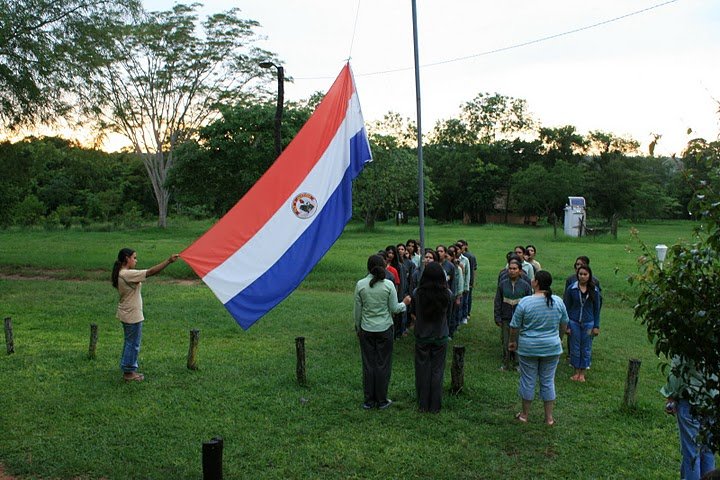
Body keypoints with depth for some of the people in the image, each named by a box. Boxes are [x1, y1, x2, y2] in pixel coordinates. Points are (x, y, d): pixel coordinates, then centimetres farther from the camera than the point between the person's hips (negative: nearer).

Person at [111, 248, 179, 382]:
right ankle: (129, 372, 15)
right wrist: (168, 261, -29)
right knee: (133, 343, 4)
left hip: (126, 314, 10)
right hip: (132, 315, -10)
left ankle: (127, 370, 29)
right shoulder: (128, 274, -24)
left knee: (130, 342, 20)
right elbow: (151, 272, -29)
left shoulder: (120, 274, 5)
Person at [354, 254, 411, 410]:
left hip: (366, 330, 1)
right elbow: (394, 309, -5)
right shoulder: (389, 285, -10)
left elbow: (357, 310, 0)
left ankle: (369, 401, 17)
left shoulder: (360, 285, -6)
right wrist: (404, 303, 16)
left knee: (368, 365, 9)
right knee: (383, 365, 8)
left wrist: (358, 328, 14)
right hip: (384, 329, -1)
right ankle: (382, 400, 16)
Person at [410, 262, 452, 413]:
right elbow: (447, 313, 3)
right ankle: (435, 406, 19)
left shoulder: (417, 293, -15)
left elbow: (413, 314, -2)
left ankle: (423, 405, 21)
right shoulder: (447, 294, -14)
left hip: (422, 337, 0)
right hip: (440, 337, 0)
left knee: (422, 370, 12)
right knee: (437, 371, 11)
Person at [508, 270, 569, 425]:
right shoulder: (558, 301, -4)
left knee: (528, 380, 9)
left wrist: (512, 341, 10)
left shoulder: (525, 302, -14)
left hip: (528, 348, -2)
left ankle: (525, 414, 21)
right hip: (552, 348, 3)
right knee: (548, 381, 12)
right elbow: (564, 325, 8)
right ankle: (549, 417, 18)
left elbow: (515, 326, -7)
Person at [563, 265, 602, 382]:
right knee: (575, 348, 7)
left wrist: (596, 326, 1)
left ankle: (582, 373, 19)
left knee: (586, 349, 7)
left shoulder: (594, 290, -2)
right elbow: (566, 307, -1)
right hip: (574, 322, -1)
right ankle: (576, 372, 20)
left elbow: (597, 309, 4)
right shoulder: (571, 289, -6)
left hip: (588, 323, 1)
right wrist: (566, 325, -4)